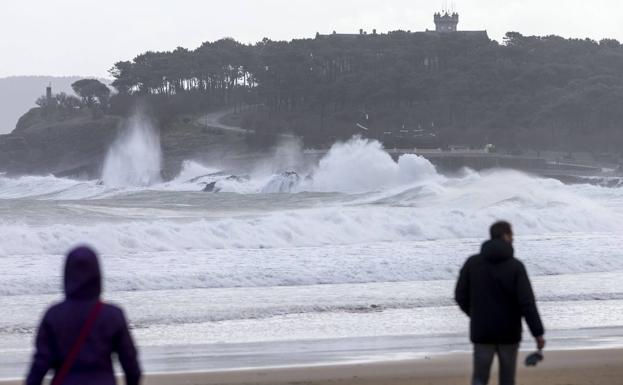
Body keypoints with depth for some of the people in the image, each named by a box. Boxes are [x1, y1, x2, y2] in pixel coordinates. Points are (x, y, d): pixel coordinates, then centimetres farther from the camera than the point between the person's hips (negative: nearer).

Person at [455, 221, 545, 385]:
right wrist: (538, 333, -13)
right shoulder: (515, 266, -10)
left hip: (482, 332, 1)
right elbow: (527, 303, -16)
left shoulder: (472, 263, -3)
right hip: (509, 332, -1)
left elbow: (461, 296, 2)